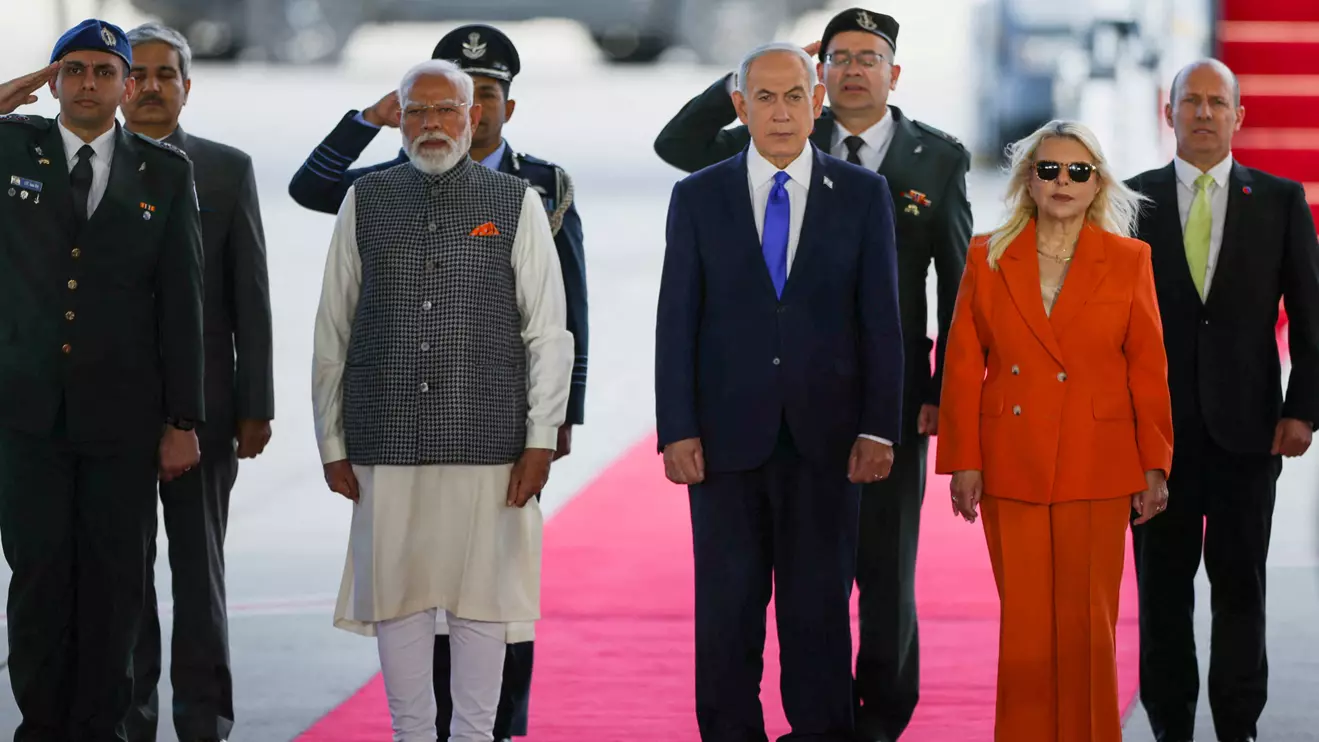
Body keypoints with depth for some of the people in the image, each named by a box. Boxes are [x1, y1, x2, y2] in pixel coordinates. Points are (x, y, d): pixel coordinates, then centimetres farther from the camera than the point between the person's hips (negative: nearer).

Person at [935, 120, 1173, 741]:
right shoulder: (987, 258, 5)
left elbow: (1148, 370, 4)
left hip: (1097, 468, -1)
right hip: (1011, 468, 1)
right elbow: (963, 365, 5)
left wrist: (1154, 466, 1)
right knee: (1023, 621, 2)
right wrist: (963, 461, 0)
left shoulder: (1128, 261, 3)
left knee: (1087, 621, 0)